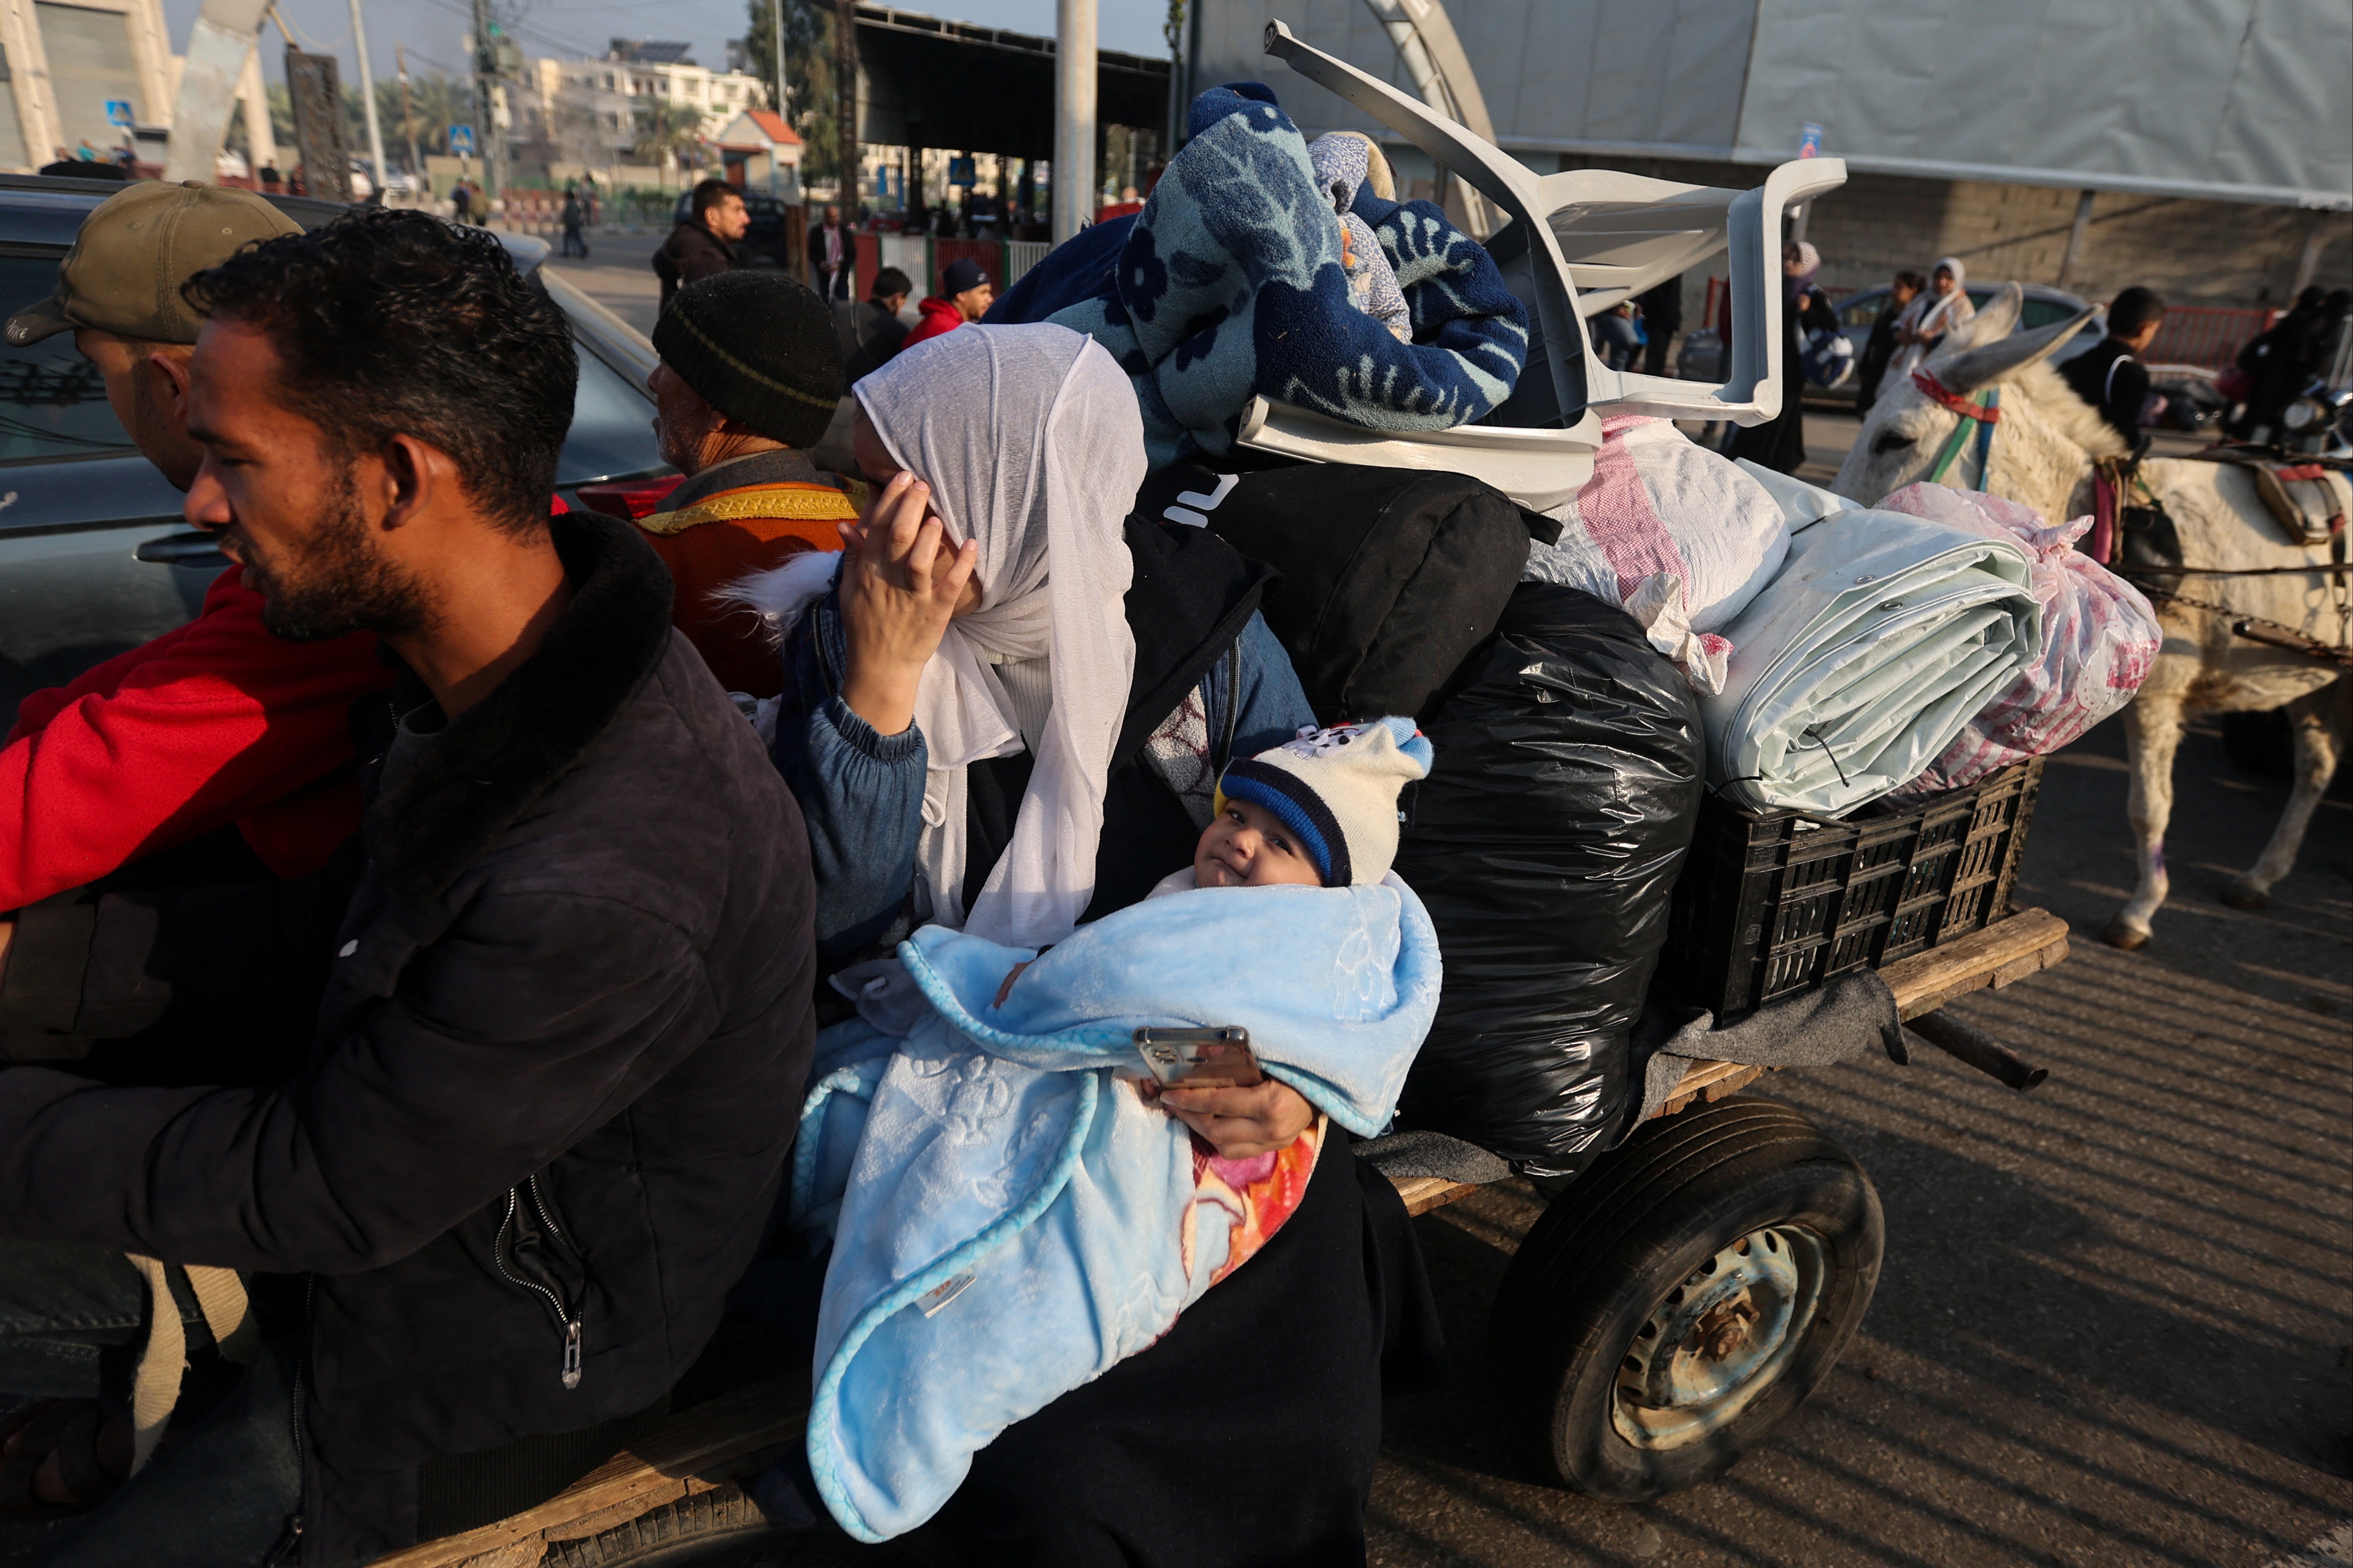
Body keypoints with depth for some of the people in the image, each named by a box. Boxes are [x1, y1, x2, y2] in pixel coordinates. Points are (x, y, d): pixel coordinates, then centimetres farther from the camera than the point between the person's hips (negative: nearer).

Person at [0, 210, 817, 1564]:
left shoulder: (605, 891, -39)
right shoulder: (494, 674, -10)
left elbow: (321, 1188, -24)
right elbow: (343, 929, 7)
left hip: (490, 1356, -7)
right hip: (370, 1178, 7)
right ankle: (150, 1403, 23)